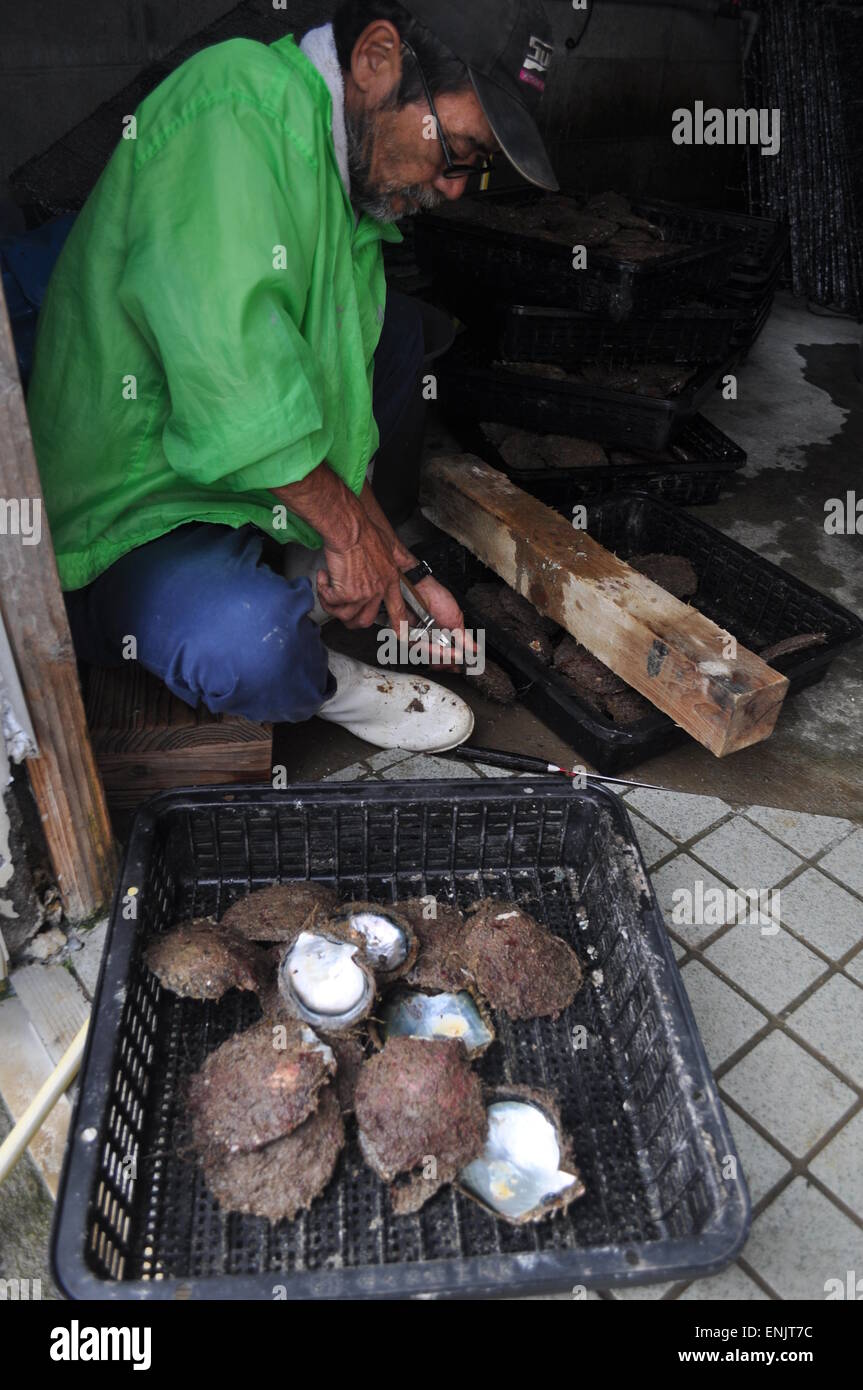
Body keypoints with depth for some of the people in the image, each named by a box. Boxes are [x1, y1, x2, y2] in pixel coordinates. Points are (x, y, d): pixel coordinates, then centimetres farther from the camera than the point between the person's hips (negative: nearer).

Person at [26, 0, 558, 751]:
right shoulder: (234, 104, -21)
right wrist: (347, 529, -21)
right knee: (248, 645, -38)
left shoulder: (354, 173, 8)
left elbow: (335, 407, 13)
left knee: (394, 328, 15)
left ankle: (309, 576, 12)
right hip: (125, 515, -9)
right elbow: (229, 363, -33)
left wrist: (397, 564, 9)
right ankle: (320, 685, -1)